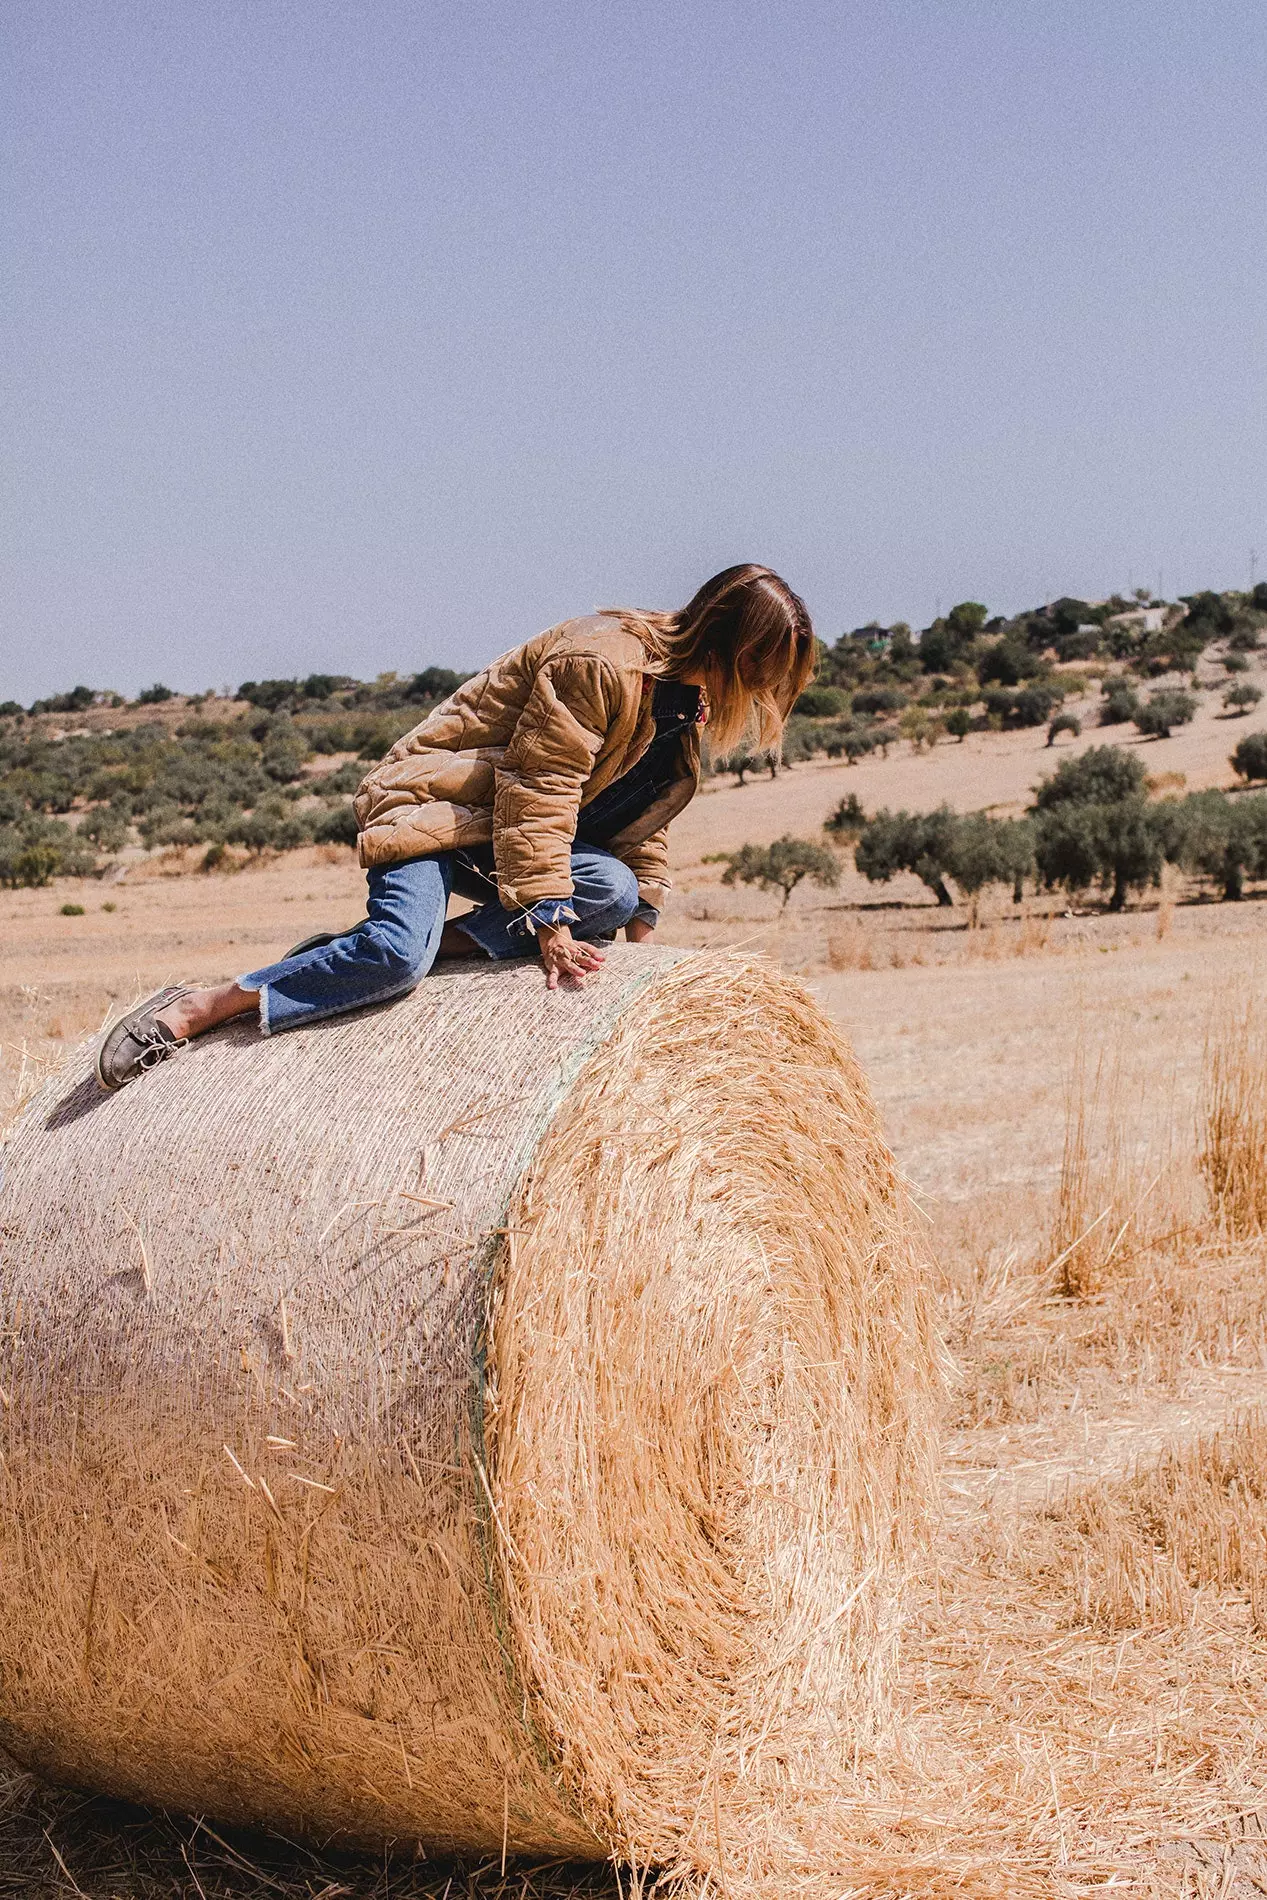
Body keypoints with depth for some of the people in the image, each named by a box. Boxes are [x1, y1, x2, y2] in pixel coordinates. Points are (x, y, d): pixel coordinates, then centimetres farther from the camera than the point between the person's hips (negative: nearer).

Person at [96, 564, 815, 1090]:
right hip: (435, 800, -8)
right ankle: (193, 1011, -19)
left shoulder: (687, 695, 7)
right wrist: (549, 924, -25)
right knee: (398, 953, -31)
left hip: (519, 825, 8)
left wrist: (642, 937, 9)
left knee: (613, 890, -22)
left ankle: (444, 940, -15)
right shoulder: (600, 660, -22)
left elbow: (641, 819, 14)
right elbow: (537, 790, -23)